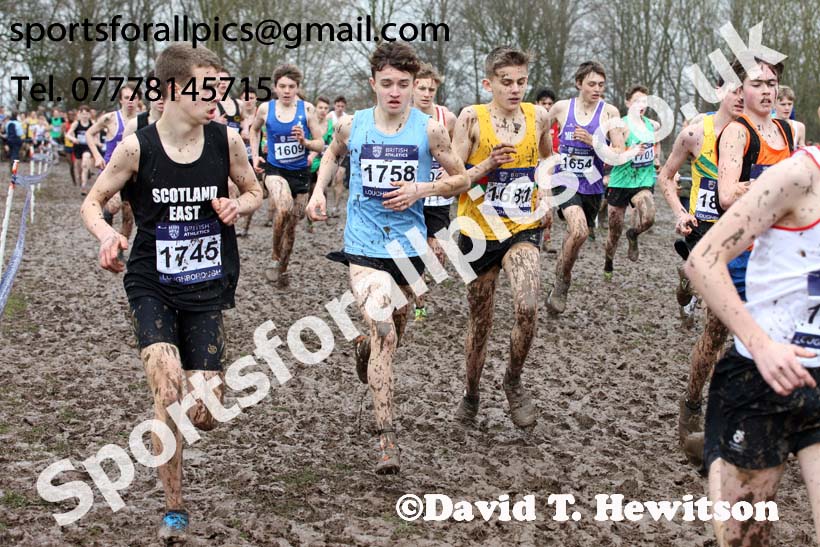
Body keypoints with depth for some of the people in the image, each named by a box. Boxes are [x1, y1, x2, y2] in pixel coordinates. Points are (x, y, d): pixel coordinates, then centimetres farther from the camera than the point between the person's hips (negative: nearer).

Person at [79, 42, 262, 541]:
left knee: (204, 418, -2)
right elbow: (93, 203, 0)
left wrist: (237, 207, -13)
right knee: (168, 390, -23)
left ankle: (201, 390, 39)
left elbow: (256, 193, 10)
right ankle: (175, 507, -4)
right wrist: (107, 235, -22)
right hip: (153, 286, -2)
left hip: (208, 291, 2)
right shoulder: (136, 148, -11)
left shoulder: (226, 141, -6)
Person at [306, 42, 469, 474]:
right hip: (364, 245, -2)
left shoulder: (429, 130, -4)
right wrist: (319, 190, 7)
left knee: (394, 332, 19)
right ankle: (387, 438, -14)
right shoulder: (352, 126, -1)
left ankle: (365, 346, 57)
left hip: (408, 244, 2)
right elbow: (333, 154, 23)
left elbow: (461, 179, 4)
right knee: (383, 332, -16)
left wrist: (421, 190, -12)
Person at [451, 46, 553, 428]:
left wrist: (545, 196, 8)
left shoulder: (538, 116, 0)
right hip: (479, 230, -1)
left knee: (527, 307, -22)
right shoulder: (472, 118, -10)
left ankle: (514, 381, 3)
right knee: (480, 320, 10)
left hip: (523, 228, 1)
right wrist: (488, 165, -25)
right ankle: (471, 394, 33)